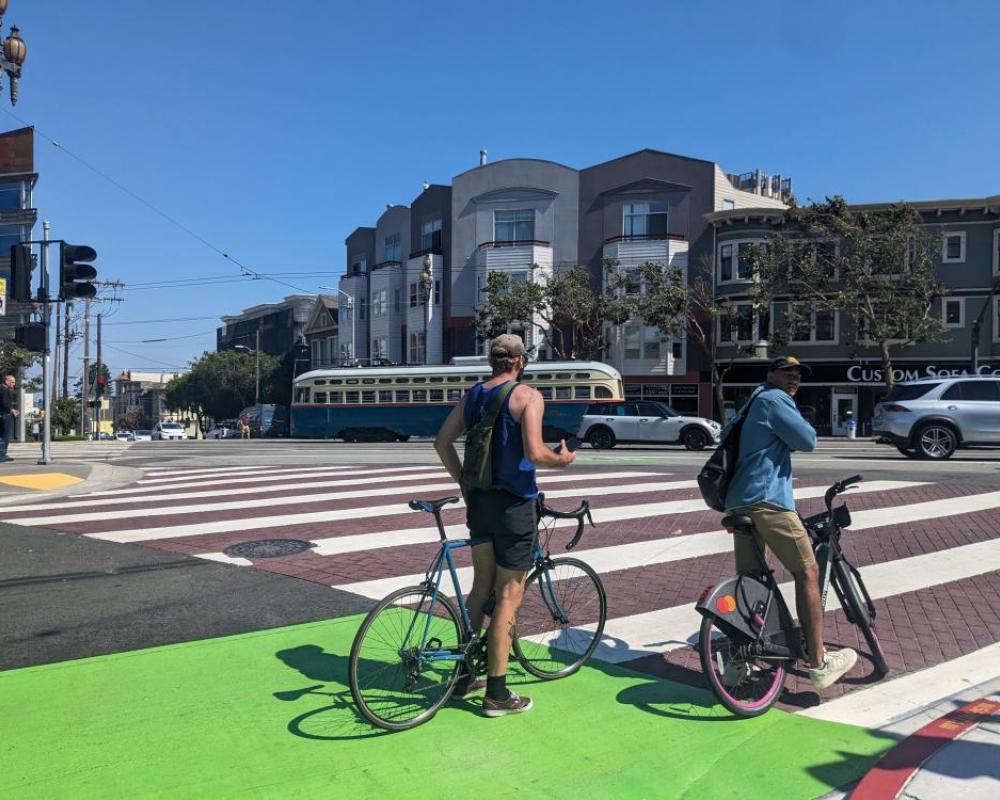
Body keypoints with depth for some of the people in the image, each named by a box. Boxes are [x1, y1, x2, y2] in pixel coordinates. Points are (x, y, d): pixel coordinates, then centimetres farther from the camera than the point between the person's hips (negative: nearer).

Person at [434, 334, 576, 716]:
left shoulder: (472, 395, 9)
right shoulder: (528, 396, -11)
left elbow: (442, 441, 10)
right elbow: (535, 453, -22)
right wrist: (562, 459, -3)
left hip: (479, 499, 7)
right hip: (513, 503, -7)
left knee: (482, 587, 18)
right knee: (509, 596, 2)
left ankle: (464, 677, 27)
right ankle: (497, 694, 10)